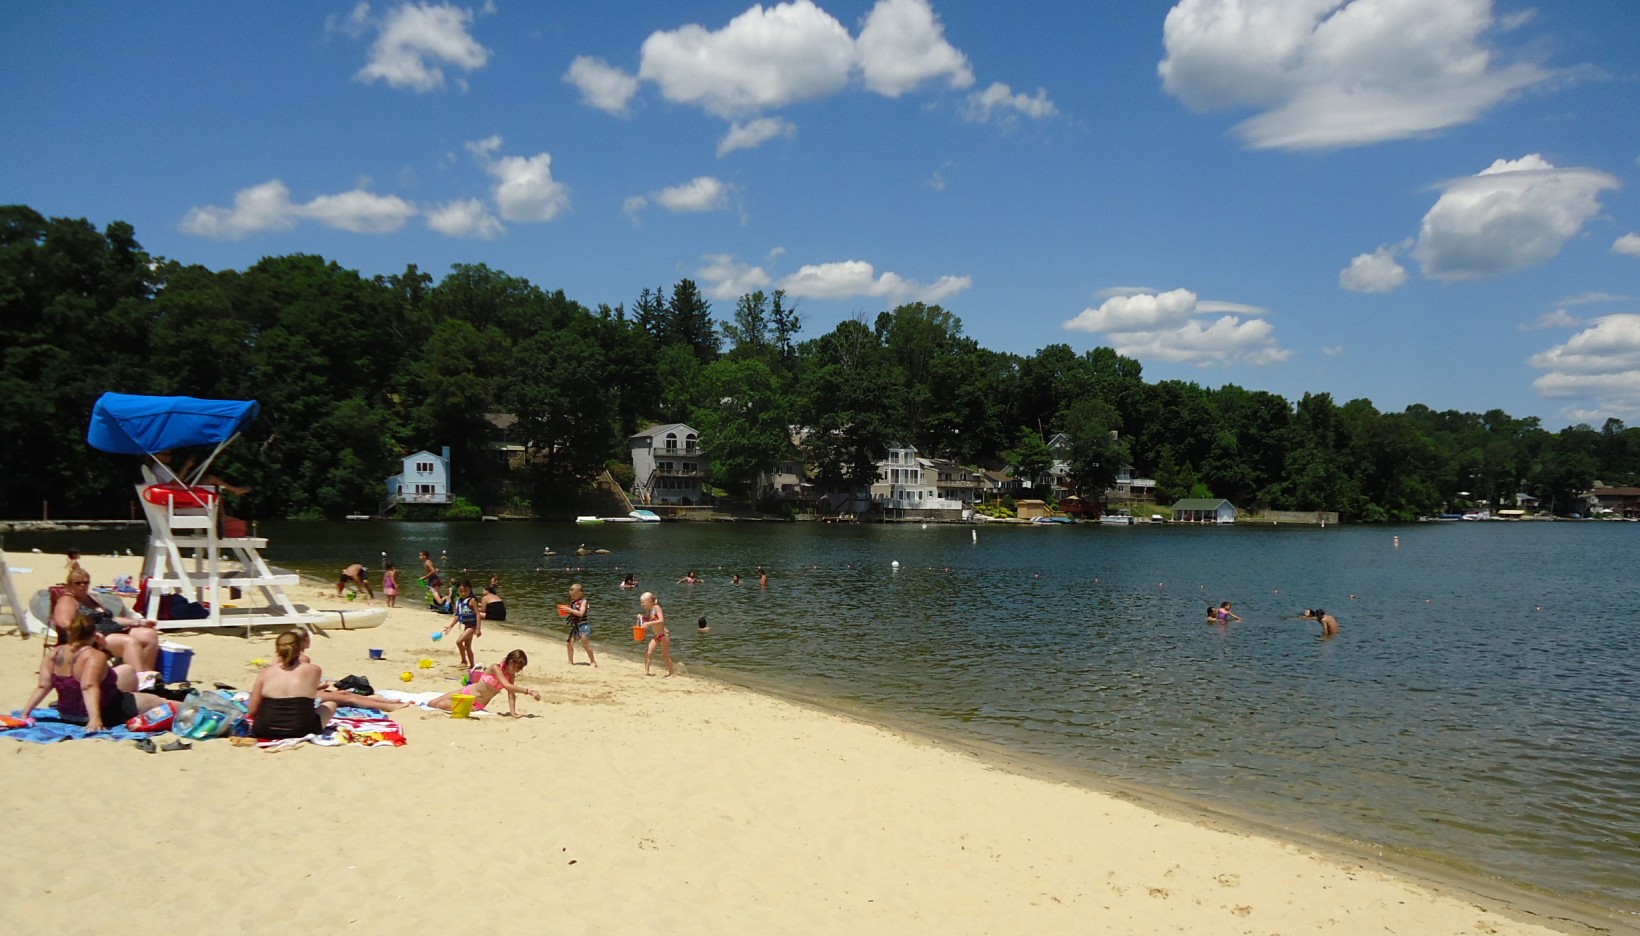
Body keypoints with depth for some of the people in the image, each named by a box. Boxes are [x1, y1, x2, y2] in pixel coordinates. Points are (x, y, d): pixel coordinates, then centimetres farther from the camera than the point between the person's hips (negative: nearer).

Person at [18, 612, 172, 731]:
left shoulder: (53, 654, -5)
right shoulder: (94, 656, -25)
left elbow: (43, 686, -9)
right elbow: (89, 687, -37)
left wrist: (25, 713, -5)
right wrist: (95, 718, -44)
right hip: (104, 714, -8)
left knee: (127, 671, 24)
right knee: (158, 701, 9)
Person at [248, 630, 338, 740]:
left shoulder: (266, 673, -2)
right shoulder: (313, 670, -3)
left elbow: (252, 711, -1)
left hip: (265, 732, 2)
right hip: (302, 732, -2)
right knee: (331, 704, 23)